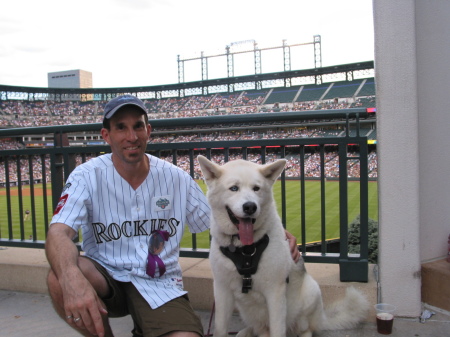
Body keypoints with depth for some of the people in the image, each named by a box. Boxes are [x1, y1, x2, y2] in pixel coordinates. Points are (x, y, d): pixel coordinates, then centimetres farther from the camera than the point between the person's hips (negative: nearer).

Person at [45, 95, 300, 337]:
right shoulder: (87, 176, -8)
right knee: (61, 278, -32)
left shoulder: (176, 178, -1)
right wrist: (73, 278, -45)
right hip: (107, 275, 0)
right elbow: (59, 233, -22)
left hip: (160, 285, 1)